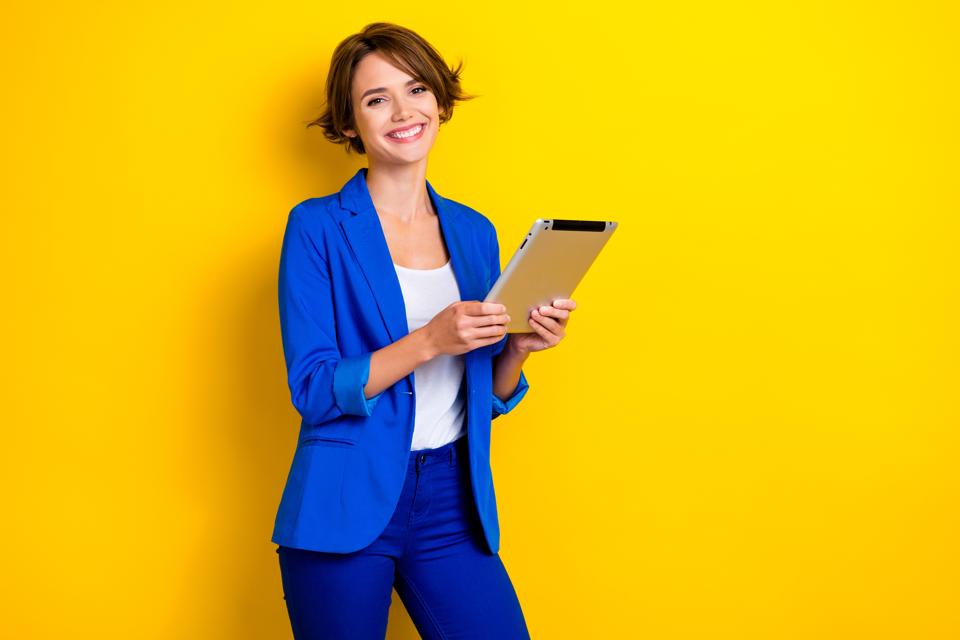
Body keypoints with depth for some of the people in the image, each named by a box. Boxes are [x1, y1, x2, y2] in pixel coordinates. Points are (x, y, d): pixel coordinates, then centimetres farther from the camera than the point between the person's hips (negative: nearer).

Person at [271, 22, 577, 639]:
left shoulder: (475, 233, 9)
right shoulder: (317, 227, -4)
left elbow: (489, 397, 13)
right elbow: (313, 388, -11)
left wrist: (518, 345, -7)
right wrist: (431, 340, -21)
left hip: (452, 508, 4)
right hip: (346, 509, -3)